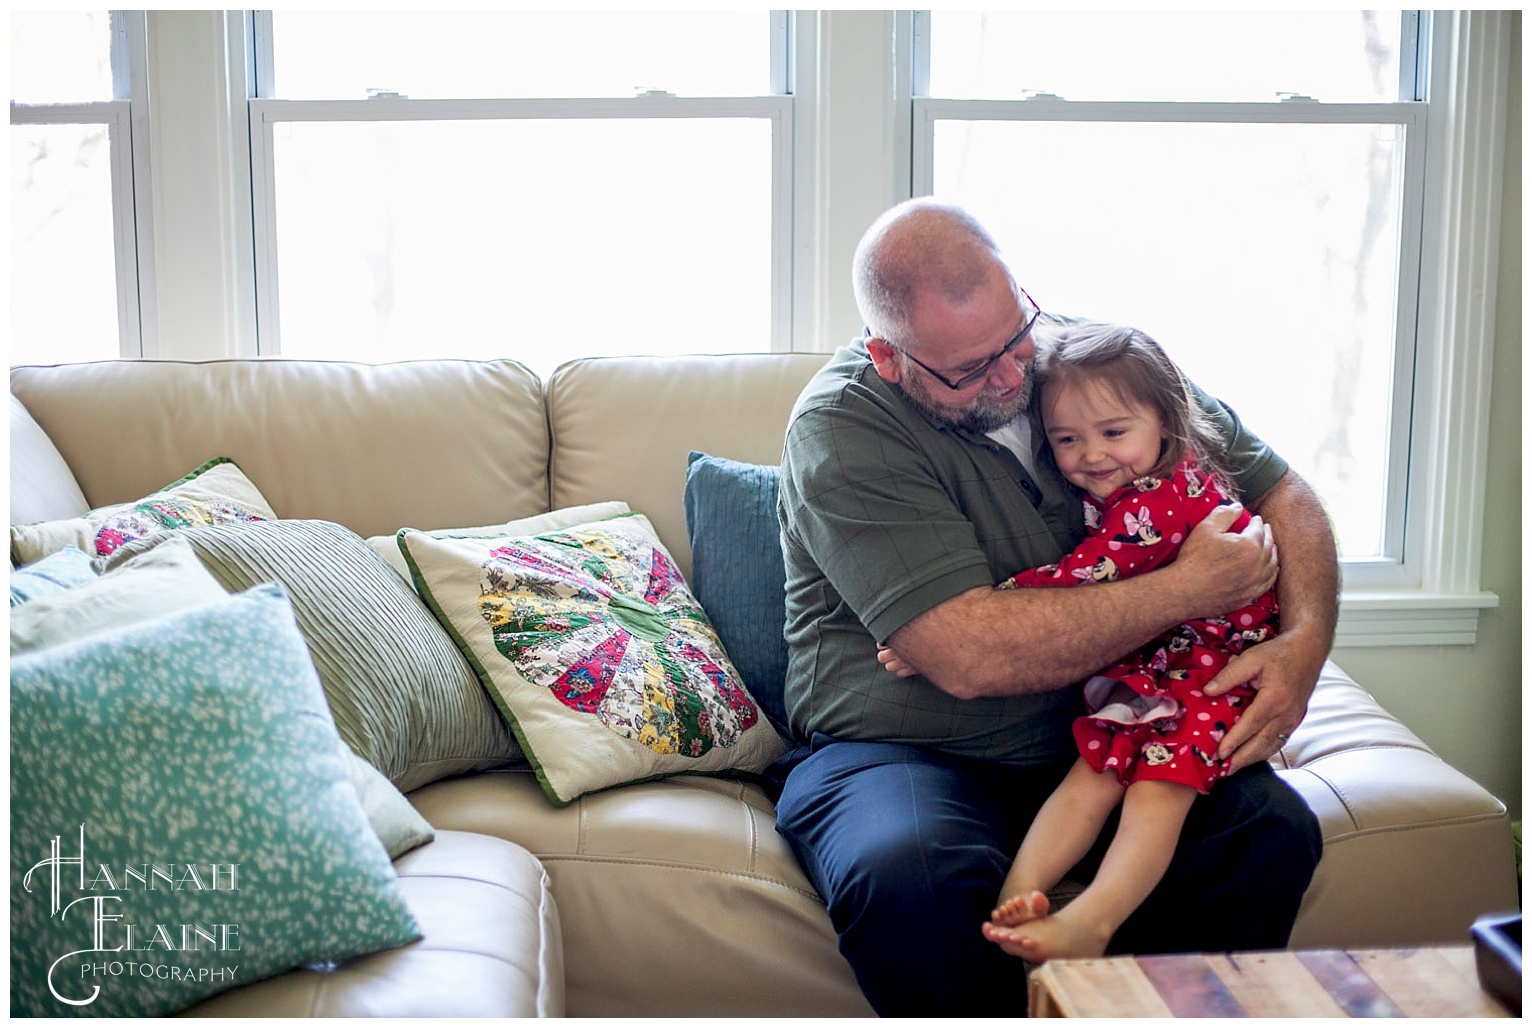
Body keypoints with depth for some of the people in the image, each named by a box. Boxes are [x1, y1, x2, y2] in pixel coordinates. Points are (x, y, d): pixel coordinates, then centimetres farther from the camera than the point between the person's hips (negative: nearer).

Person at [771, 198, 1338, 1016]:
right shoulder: (839, 428, -16)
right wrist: (1189, 589, -18)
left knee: (1271, 828, -22)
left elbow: (1282, 495, 9)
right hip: (900, 754, -4)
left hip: (1092, 736, 4)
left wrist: (1303, 642, -11)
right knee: (907, 878, -36)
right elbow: (971, 656, -26)